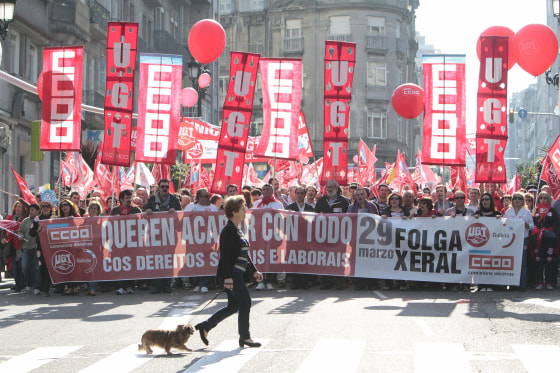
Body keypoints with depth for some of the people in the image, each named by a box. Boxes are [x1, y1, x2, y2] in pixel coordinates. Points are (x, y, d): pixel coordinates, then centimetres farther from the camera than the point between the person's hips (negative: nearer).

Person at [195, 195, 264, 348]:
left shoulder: (238, 231, 17)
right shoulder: (228, 230, -13)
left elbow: (244, 254, 23)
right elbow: (225, 255, -18)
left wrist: (254, 271, 20)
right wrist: (228, 277, -23)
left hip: (238, 273, 10)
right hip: (231, 274, -10)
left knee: (234, 306, 12)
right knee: (245, 301, -7)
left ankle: (205, 326, 18)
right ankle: (244, 337, 3)